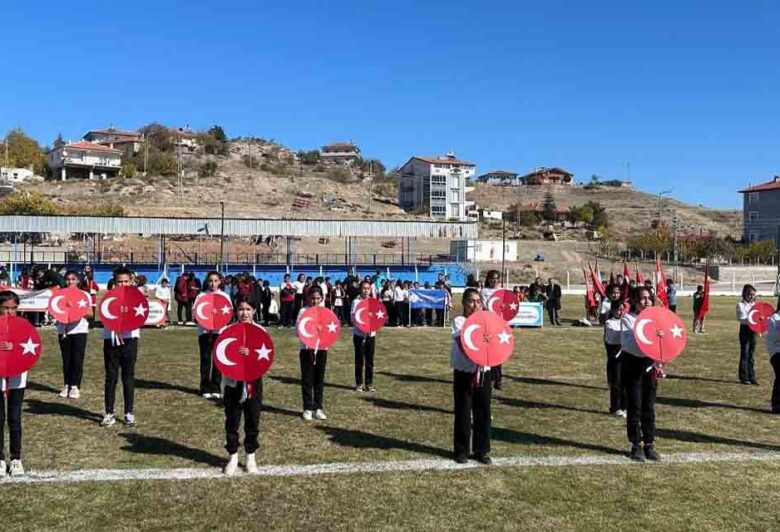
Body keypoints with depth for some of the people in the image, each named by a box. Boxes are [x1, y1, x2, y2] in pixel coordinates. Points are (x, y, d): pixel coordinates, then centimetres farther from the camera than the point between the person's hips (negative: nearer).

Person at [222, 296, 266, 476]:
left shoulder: (260, 331, -1)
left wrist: (251, 353, -22)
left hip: (253, 382, 0)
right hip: (233, 382, 0)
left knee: (252, 421, 10)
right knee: (232, 421, 8)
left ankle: (251, 457, 24)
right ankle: (233, 457, 22)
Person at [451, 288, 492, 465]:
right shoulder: (459, 321, -4)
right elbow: (463, 345, -17)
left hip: (483, 372, 4)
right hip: (464, 372, -4)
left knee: (483, 412, 8)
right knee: (463, 412, 3)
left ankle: (482, 450, 20)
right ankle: (461, 451, 15)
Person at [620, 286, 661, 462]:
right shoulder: (628, 319, -7)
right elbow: (626, 343, -18)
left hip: (649, 364, 4)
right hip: (632, 364, -4)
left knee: (649, 407, 9)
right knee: (634, 406, 1)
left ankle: (649, 444, 18)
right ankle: (636, 445, 12)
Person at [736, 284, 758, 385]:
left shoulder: (755, 304, 12)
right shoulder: (740, 305, -6)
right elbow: (741, 318, -15)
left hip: (753, 329, 6)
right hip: (745, 329, -6)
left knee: (752, 354, 9)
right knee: (745, 354, -3)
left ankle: (752, 377, 15)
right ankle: (744, 377, 3)